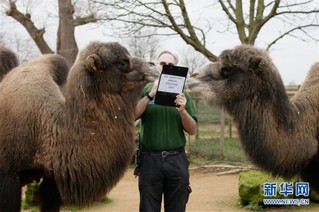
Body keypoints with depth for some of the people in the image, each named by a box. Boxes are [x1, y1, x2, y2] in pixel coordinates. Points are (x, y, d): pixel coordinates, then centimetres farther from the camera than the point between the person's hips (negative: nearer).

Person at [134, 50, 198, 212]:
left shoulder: (183, 94, 8)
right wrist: (150, 95, -17)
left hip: (177, 160, 1)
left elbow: (192, 130, 6)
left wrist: (182, 110, -12)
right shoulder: (145, 90, 6)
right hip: (149, 159, -1)